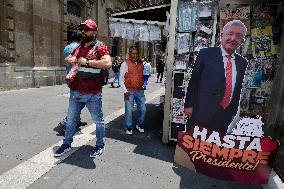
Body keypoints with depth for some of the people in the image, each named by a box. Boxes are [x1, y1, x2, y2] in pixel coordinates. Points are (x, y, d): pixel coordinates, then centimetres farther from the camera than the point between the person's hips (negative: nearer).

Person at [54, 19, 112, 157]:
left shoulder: (100, 47, -8)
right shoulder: (78, 48, 13)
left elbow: (108, 63, -27)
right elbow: (66, 59, 26)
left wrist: (87, 61, -21)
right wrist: (69, 59, 2)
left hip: (93, 94, -6)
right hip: (75, 92, 7)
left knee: (98, 120, 10)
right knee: (70, 119, 18)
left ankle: (100, 145, 29)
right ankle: (67, 143, 36)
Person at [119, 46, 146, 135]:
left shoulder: (141, 63, 9)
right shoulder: (125, 64, -6)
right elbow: (121, 79, -6)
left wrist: (142, 85, 12)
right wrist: (125, 91, -12)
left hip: (140, 90, 5)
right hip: (130, 91, -4)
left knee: (143, 109, 9)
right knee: (129, 110, -1)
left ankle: (139, 125, 31)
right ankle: (129, 128, 20)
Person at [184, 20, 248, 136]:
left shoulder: (242, 62, 10)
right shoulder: (206, 53, -4)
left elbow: (238, 90, 14)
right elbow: (193, 80, -4)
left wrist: (233, 112, 14)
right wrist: (188, 105, -6)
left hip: (225, 117, 4)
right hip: (202, 112, -4)